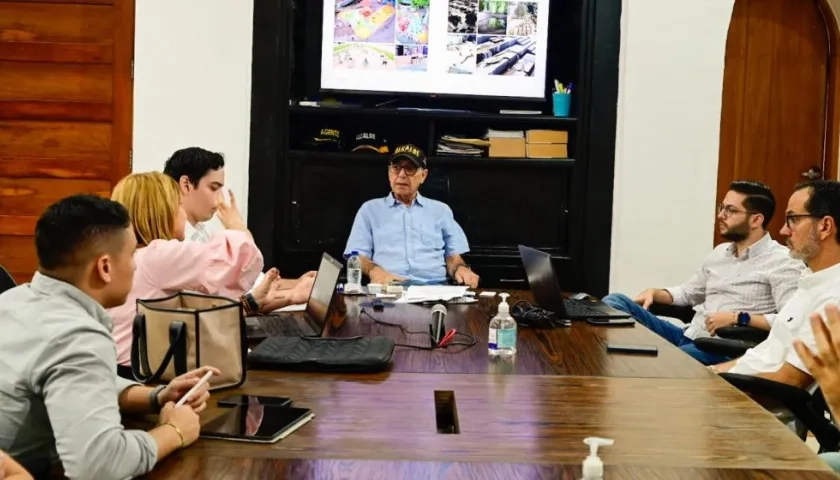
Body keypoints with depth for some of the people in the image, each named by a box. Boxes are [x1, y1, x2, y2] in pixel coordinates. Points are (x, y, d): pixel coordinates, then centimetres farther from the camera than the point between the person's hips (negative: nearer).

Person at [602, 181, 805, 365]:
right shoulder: (720, 252, 19)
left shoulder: (782, 262, -6)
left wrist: (738, 318, -21)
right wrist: (655, 293, 11)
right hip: (688, 336, 8)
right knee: (616, 302, -7)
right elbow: (688, 292, 31)